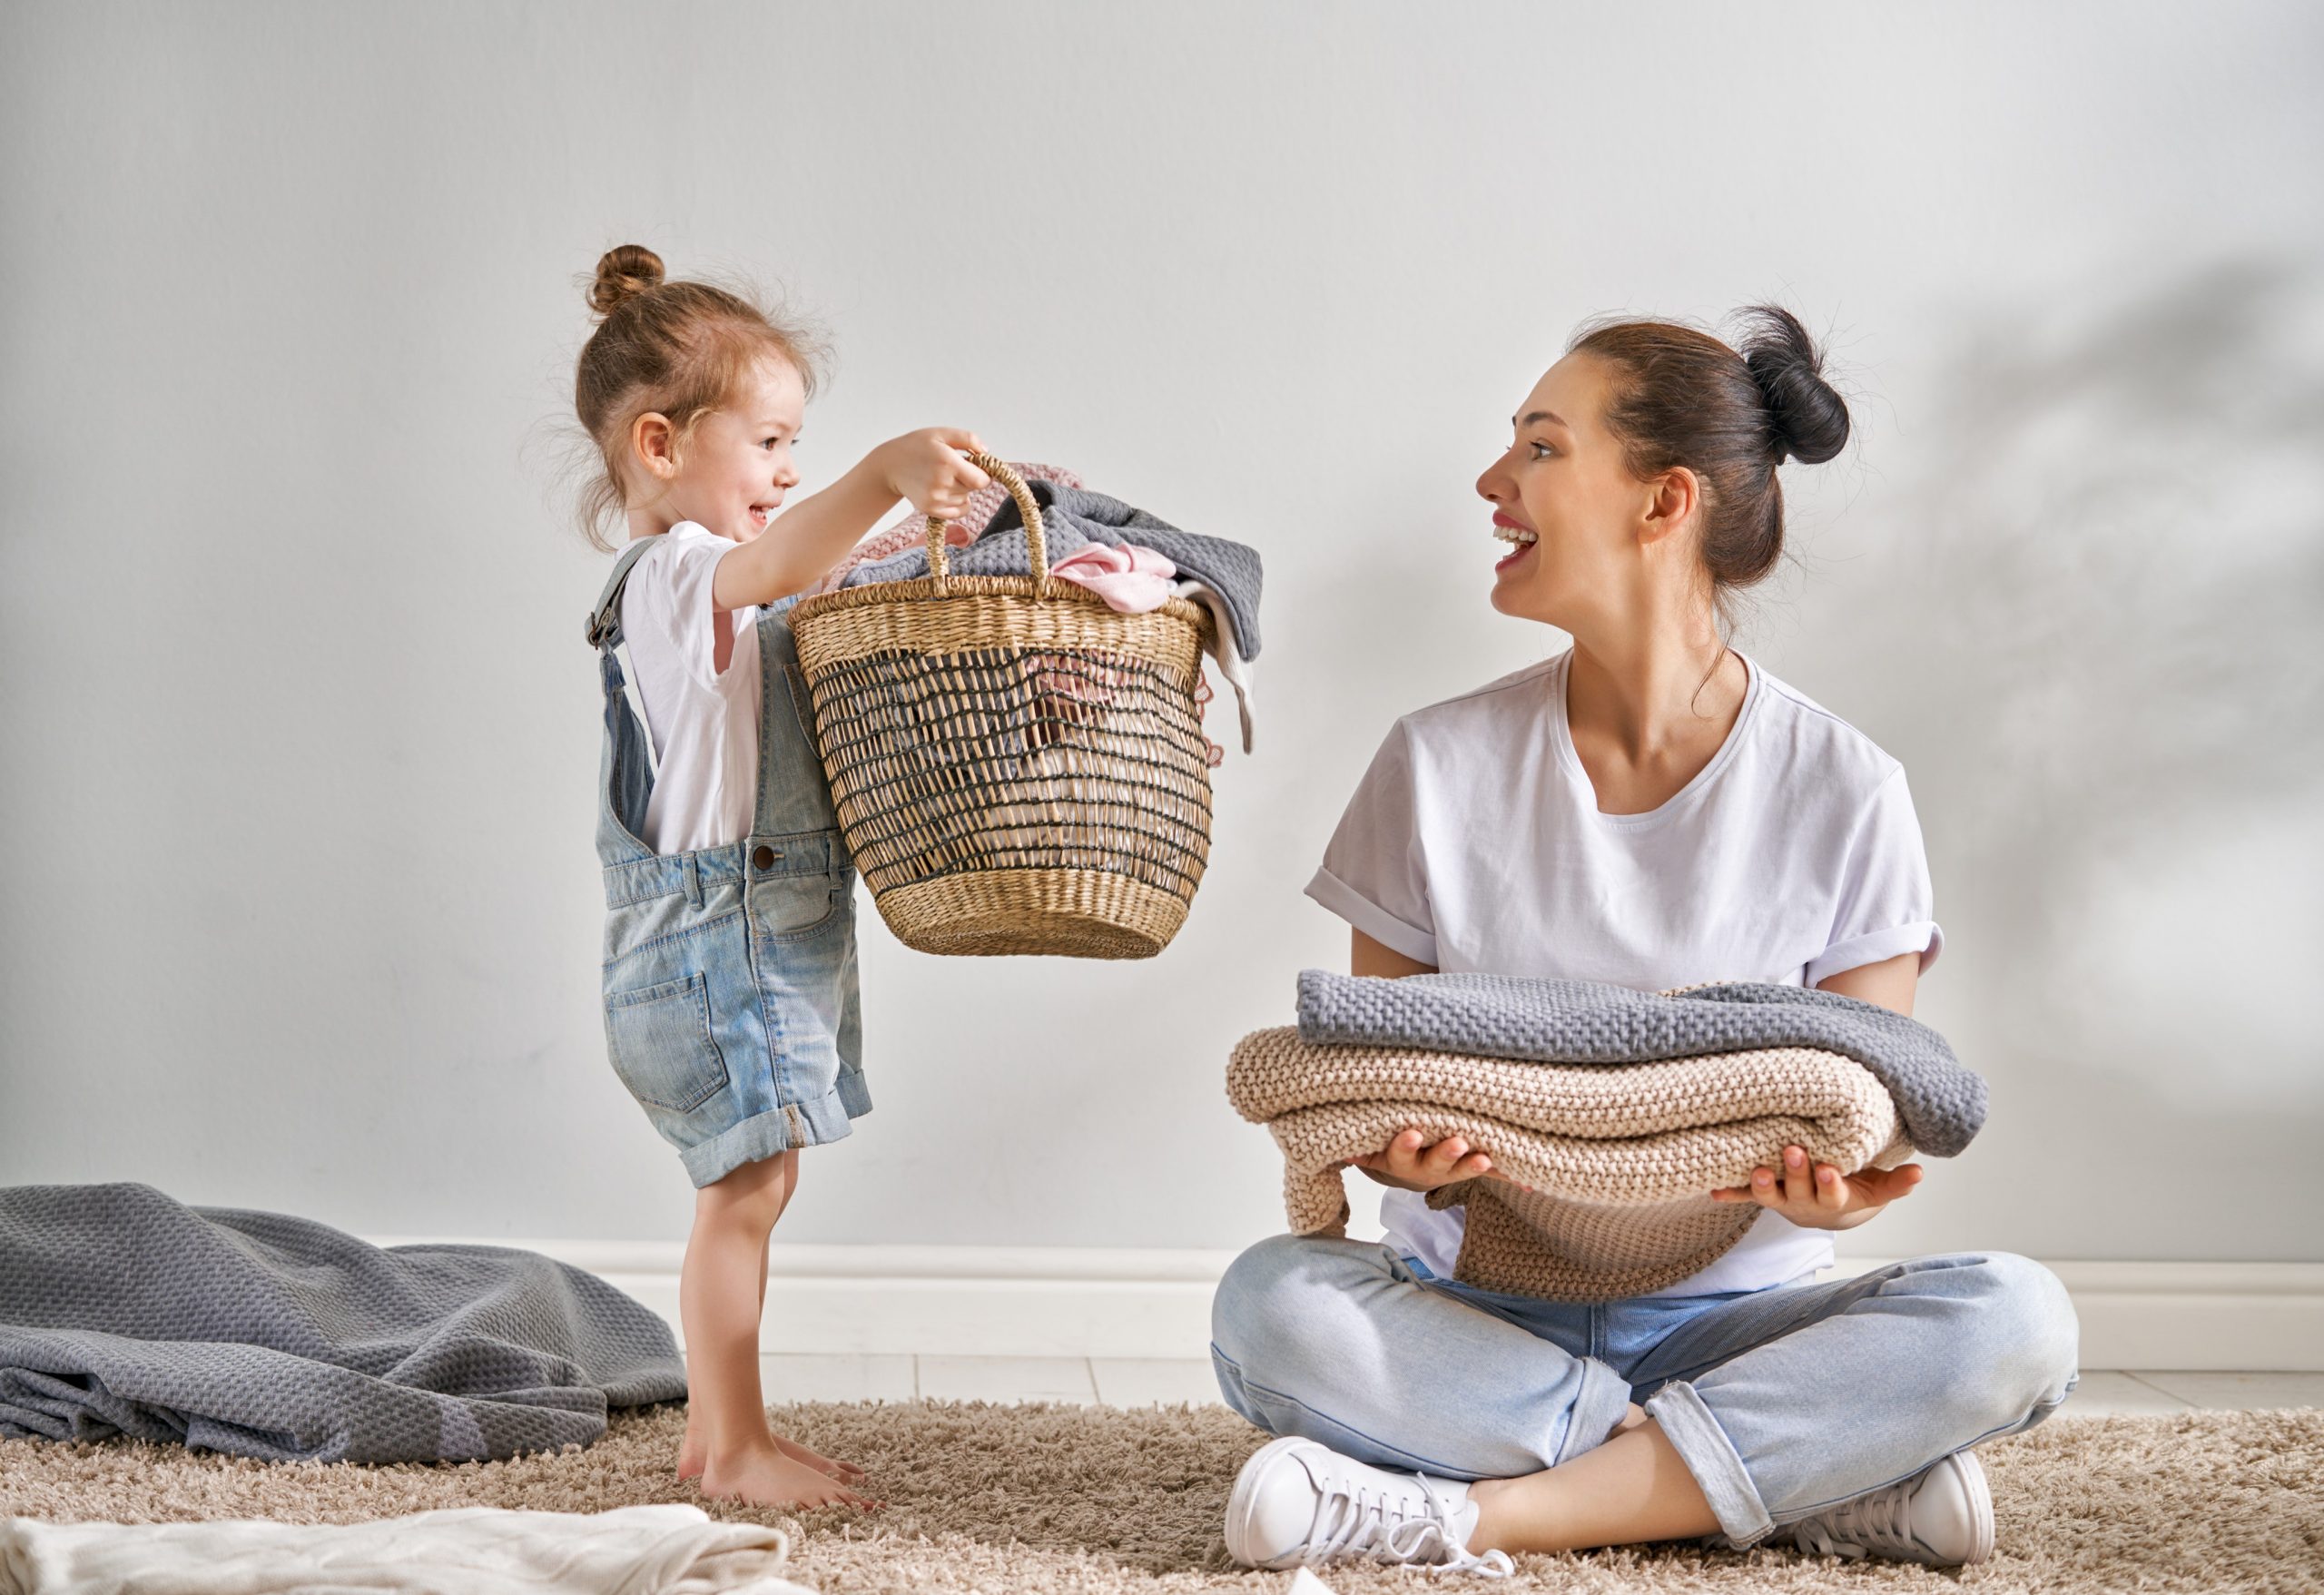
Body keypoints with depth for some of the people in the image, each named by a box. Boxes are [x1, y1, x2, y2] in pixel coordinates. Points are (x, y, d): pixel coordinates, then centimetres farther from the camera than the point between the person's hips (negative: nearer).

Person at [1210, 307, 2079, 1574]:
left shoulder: (1843, 791, -2)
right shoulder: (1442, 764, 1)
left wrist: (1834, 1189, -26)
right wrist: (1395, 1146, -22)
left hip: (1722, 1313, -1)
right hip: (1476, 1307, 1)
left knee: (2012, 1321, -26)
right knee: (1269, 1304, -31)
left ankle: (1472, 1514, -25)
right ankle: (1830, 1481, -24)